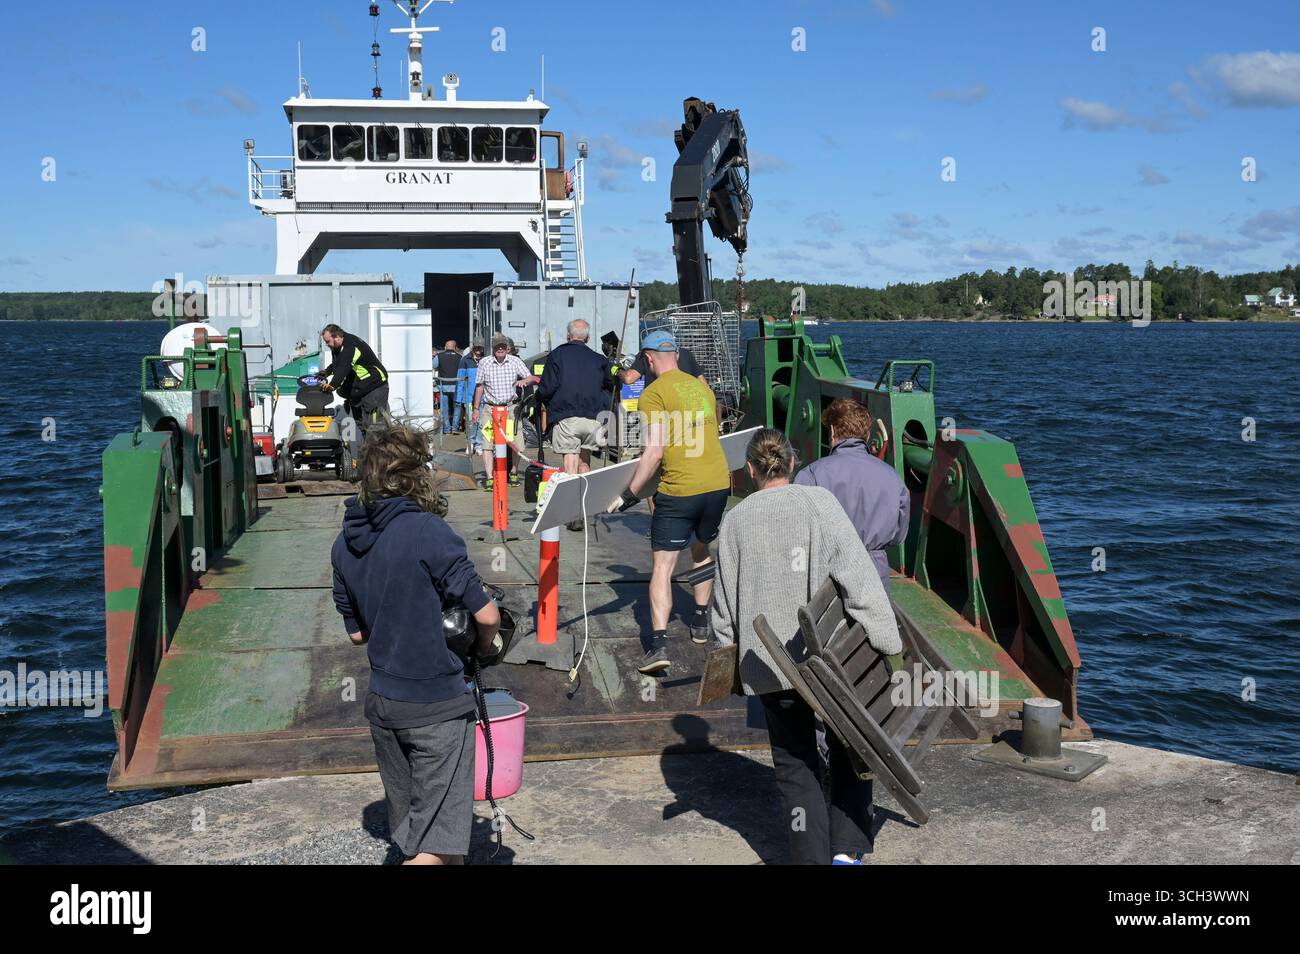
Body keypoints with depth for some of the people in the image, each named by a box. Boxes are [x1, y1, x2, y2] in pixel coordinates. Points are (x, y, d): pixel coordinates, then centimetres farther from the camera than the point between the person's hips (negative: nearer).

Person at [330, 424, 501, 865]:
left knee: (412, 833, 21)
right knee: (439, 843, 0)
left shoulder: (345, 543, 3)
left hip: (382, 701, 7)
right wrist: (485, 644, 5)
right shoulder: (428, 531, -18)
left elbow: (356, 632, 12)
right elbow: (486, 615, -16)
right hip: (437, 705, -7)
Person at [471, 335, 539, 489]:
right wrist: (476, 409, 9)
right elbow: (479, 387, 10)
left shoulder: (515, 361, 2)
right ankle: (489, 478, -7)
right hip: (490, 408, 0)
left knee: (517, 445, -3)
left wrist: (524, 380, -21)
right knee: (487, 443, -12)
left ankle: (514, 472, 21)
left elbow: (531, 378, 4)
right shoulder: (484, 363, 2)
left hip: (511, 407, 0)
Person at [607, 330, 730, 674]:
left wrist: (630, 494, -8)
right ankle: (701, 621, 36)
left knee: (663, 565, -3)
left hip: (679, 490, -6)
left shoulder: (655, 394, -8)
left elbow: (654, 453, -15)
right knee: (701, 550, 28)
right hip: (718, 483, 6)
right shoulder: (702, 386, 13)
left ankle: (658, 643, -14)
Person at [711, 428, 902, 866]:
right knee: (848, 748, 15)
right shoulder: (819, 502, -5)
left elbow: (724, 597, 6)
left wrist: (731, 644, 21)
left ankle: (812, 856, 9)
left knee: (794, 762, 11)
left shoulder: (736, 520, 2)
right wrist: (887, 639, -13)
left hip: (768, 661, 1)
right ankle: (848, 849, 7)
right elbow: (857, 572, -13)